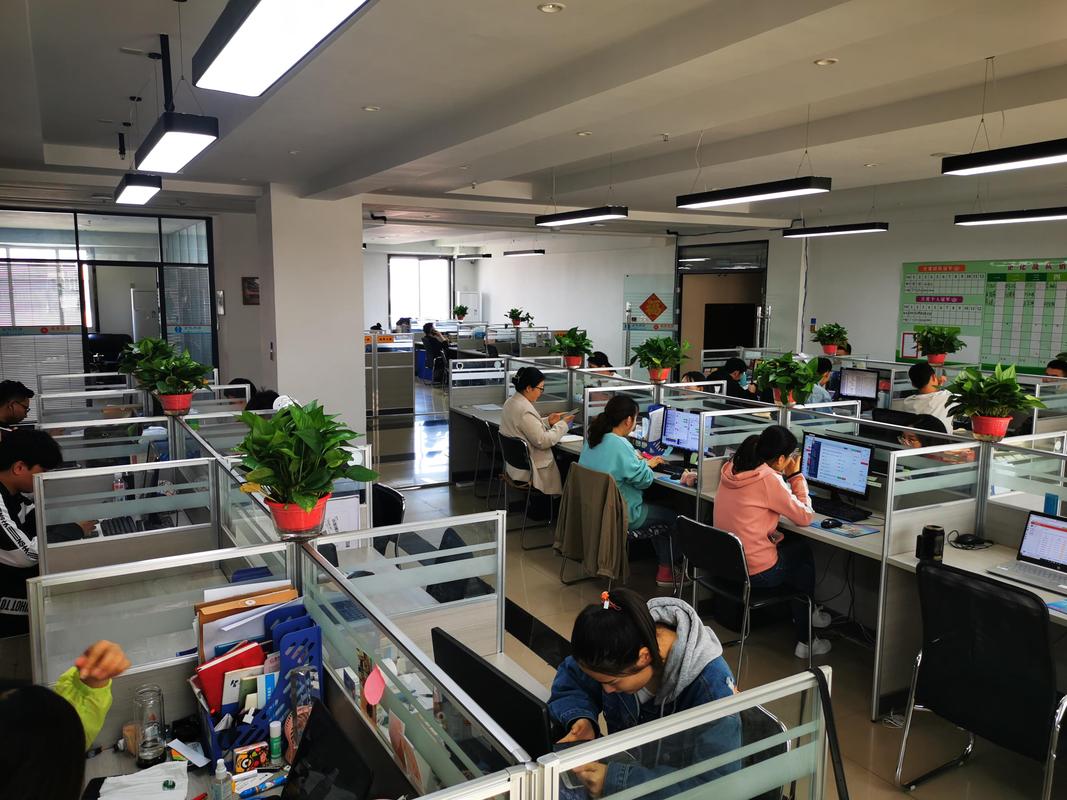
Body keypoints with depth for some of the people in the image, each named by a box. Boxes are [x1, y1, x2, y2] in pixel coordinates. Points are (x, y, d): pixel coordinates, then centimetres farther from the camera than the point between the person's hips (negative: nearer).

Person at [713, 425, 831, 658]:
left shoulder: (731, 469, 1)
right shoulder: (768, 480, -22)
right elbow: (805, 517, -9)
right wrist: (795, 475, -3)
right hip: (755, 573, -7)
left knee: (794, 544, 26)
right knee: (804, 553, 22)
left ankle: (805, 614, 38)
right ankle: (804, 641, 30)